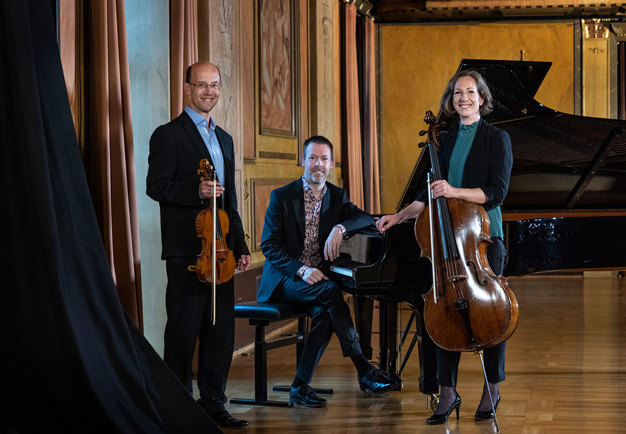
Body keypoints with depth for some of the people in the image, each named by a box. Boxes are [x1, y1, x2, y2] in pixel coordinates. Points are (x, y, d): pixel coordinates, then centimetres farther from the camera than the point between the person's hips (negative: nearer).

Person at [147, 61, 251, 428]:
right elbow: (156, 186, -10)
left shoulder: (224, 139, 20)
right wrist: (196, 192, -23)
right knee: (184, 330, -3)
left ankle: (213, 404, 16)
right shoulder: (169, 135, -2)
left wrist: (240, 246, 18)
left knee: (221, 329, 7)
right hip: (186, 250, -7)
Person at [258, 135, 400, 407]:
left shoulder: (337, 196, 11)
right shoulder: (282, 197, -2)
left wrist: (340, 228, -25)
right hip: (284, 280, -4)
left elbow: (366, 218, -4)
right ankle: (364, 370, -29)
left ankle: (300, 387, -23)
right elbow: (269, 245, -8)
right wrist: (301, 269, -22)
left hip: (318, 277, 4)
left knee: (324, 312, -31)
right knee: (331, 292, -33)